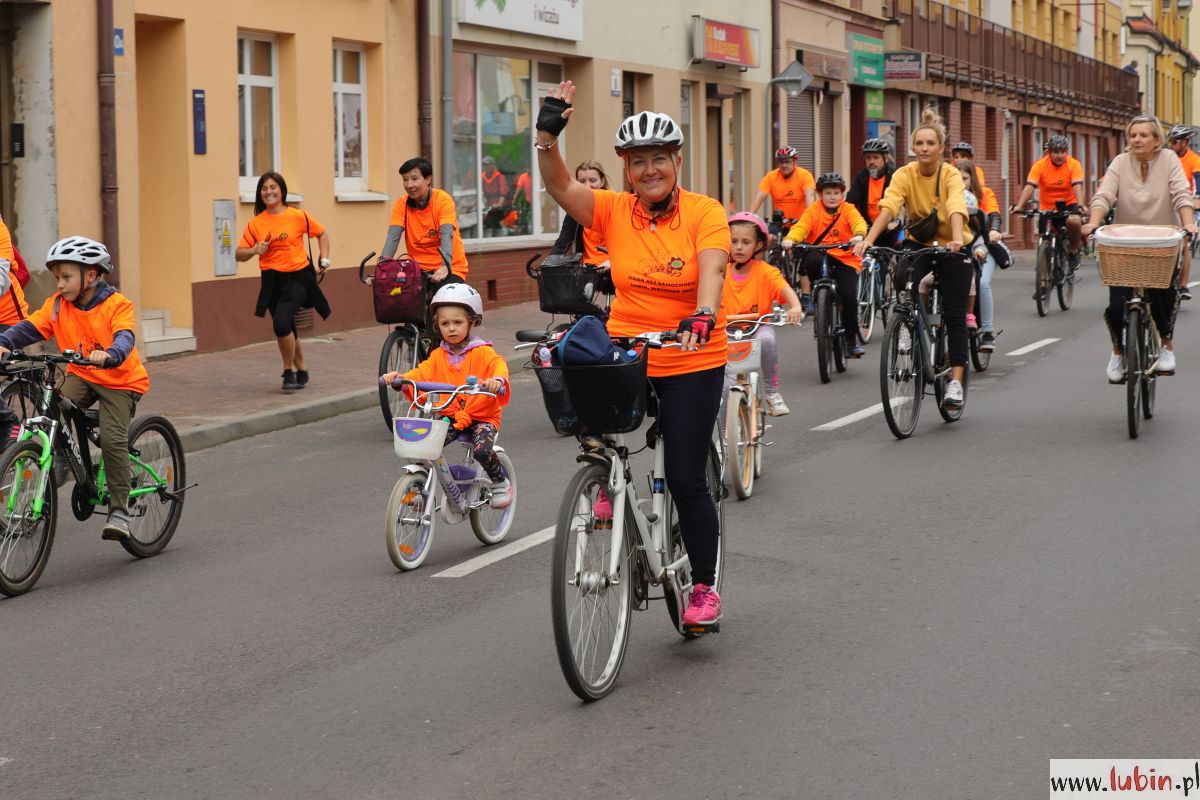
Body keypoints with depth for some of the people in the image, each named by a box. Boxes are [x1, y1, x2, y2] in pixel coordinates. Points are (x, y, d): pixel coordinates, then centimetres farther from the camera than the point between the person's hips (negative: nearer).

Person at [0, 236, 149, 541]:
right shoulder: (57, 304, -2)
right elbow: (30, 327, -11)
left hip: (119, 379, -5)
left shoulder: (116, 304, -15)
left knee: (112, 439, -19)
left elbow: (125, 337, -29)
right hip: (81, 375, 5)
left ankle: (119, 510, -7)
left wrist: (109, 354, -51)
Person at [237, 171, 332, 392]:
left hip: (297, 277, -4)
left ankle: (289, 371, -4)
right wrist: (255, 250, -15)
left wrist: (324, 259, 2)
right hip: (272, 280, 4)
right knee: (288, 331, 13)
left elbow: (322, 233, 11)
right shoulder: (255, 224, 2)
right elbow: (239, 254, 4)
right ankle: (301, 371, 33)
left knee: (281, 323, -22)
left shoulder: (298, 216, -4)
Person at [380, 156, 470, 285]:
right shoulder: (401, 204, -2)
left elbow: (446, 235, -25)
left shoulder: (443, 200, -12)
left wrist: (445, 266, -42)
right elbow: (393, 237, -13)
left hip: (449, 268, -3)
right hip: (418, 267, 3)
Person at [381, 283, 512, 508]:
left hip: (482, 416, -3)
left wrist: (497, 380, -45)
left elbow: (499, 365, -21)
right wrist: (400, 378, -23)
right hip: (448, 416, 4)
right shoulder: (438, 356, 8)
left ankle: (501, 482, 0)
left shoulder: (483, 352, -4)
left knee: (482, 449, -28)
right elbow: (422, 373, -2)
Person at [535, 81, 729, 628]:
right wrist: (548, 137, -33)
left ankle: (704, 585, 17)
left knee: (686, 478, -1)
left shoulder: (704, 213, -9)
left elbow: (711, 270, -24)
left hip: (691, 362, -2)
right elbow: (560, 186, -16)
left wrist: (703, 316, -43)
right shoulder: (614, 211, -3)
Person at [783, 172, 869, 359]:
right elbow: (801, 226, -15)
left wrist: (858, 235, -41)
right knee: (811, 260, -36)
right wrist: (790, 239, -36)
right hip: (821, 254, 0)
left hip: (846, 259, 0)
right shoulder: (813, 210, 1)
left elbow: (858, 222, -17)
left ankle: (851, 340, 0)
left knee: (849, 296, -16)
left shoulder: (848, 210, 2)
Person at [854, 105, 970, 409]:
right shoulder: (905, 175, -14)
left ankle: (956, 381, -1)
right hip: (918, 242, 2)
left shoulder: (951, 175, -19)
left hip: (951, 246, -2)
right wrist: (869, 239, -45)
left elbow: (956, 208, -37)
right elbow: (888, 207, -29)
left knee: (954, 315, -6)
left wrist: (957, 240, -56)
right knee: (902, 277, -32)